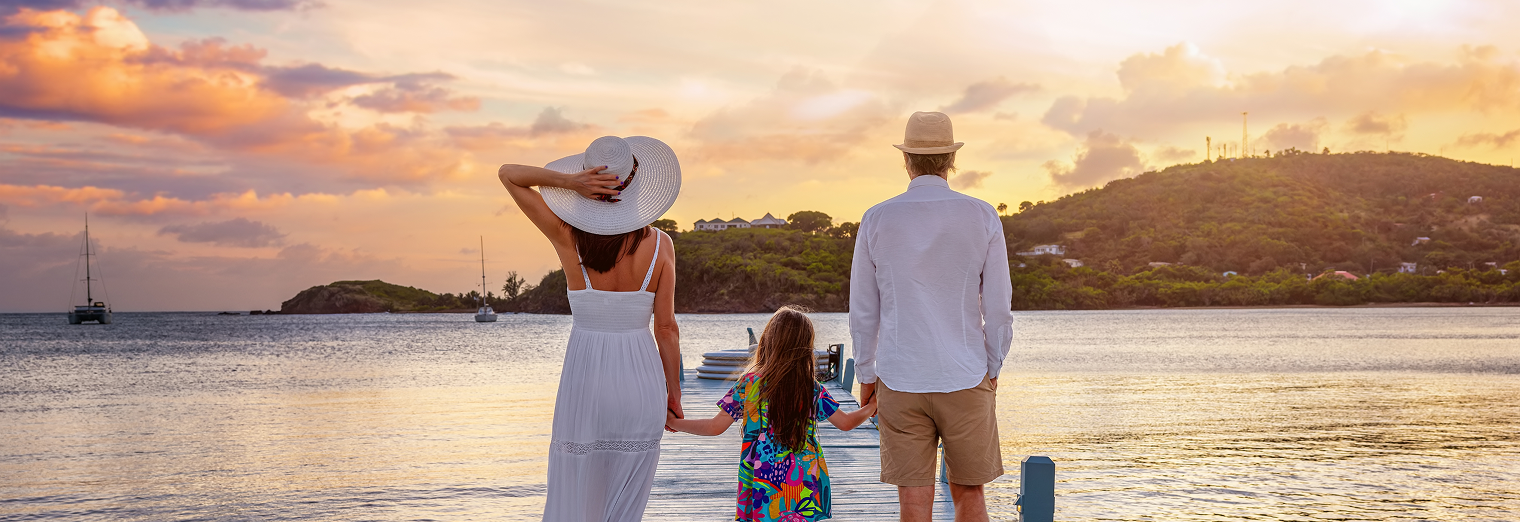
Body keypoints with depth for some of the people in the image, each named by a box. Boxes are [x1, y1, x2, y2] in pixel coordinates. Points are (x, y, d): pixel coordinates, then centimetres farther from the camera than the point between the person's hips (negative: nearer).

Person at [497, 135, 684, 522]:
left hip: (584, 381, -1)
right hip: (640, 384, 1)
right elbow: (666, 328, -4)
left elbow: (508, 174, -1)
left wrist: (569, 181, -16)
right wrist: (674, 392, 8)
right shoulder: (658, 245, -8)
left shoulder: (569, 238, -8)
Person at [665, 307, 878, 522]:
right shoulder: (813, 390, 1)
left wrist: (673, 422, 15)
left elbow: (716, 427, 1)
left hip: (763, 484, -1)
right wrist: (870, 409, 31)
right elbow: (846, 423, 10)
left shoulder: (748, 385, -3)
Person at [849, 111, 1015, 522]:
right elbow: (999, 308, -1)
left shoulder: (876, 220, -2)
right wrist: (992, 370, 12)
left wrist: (866, 375, 14)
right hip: (965, 380, 0)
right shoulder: (983, 218, -3)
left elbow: (863, 311, 3)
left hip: (900, 383, 0)